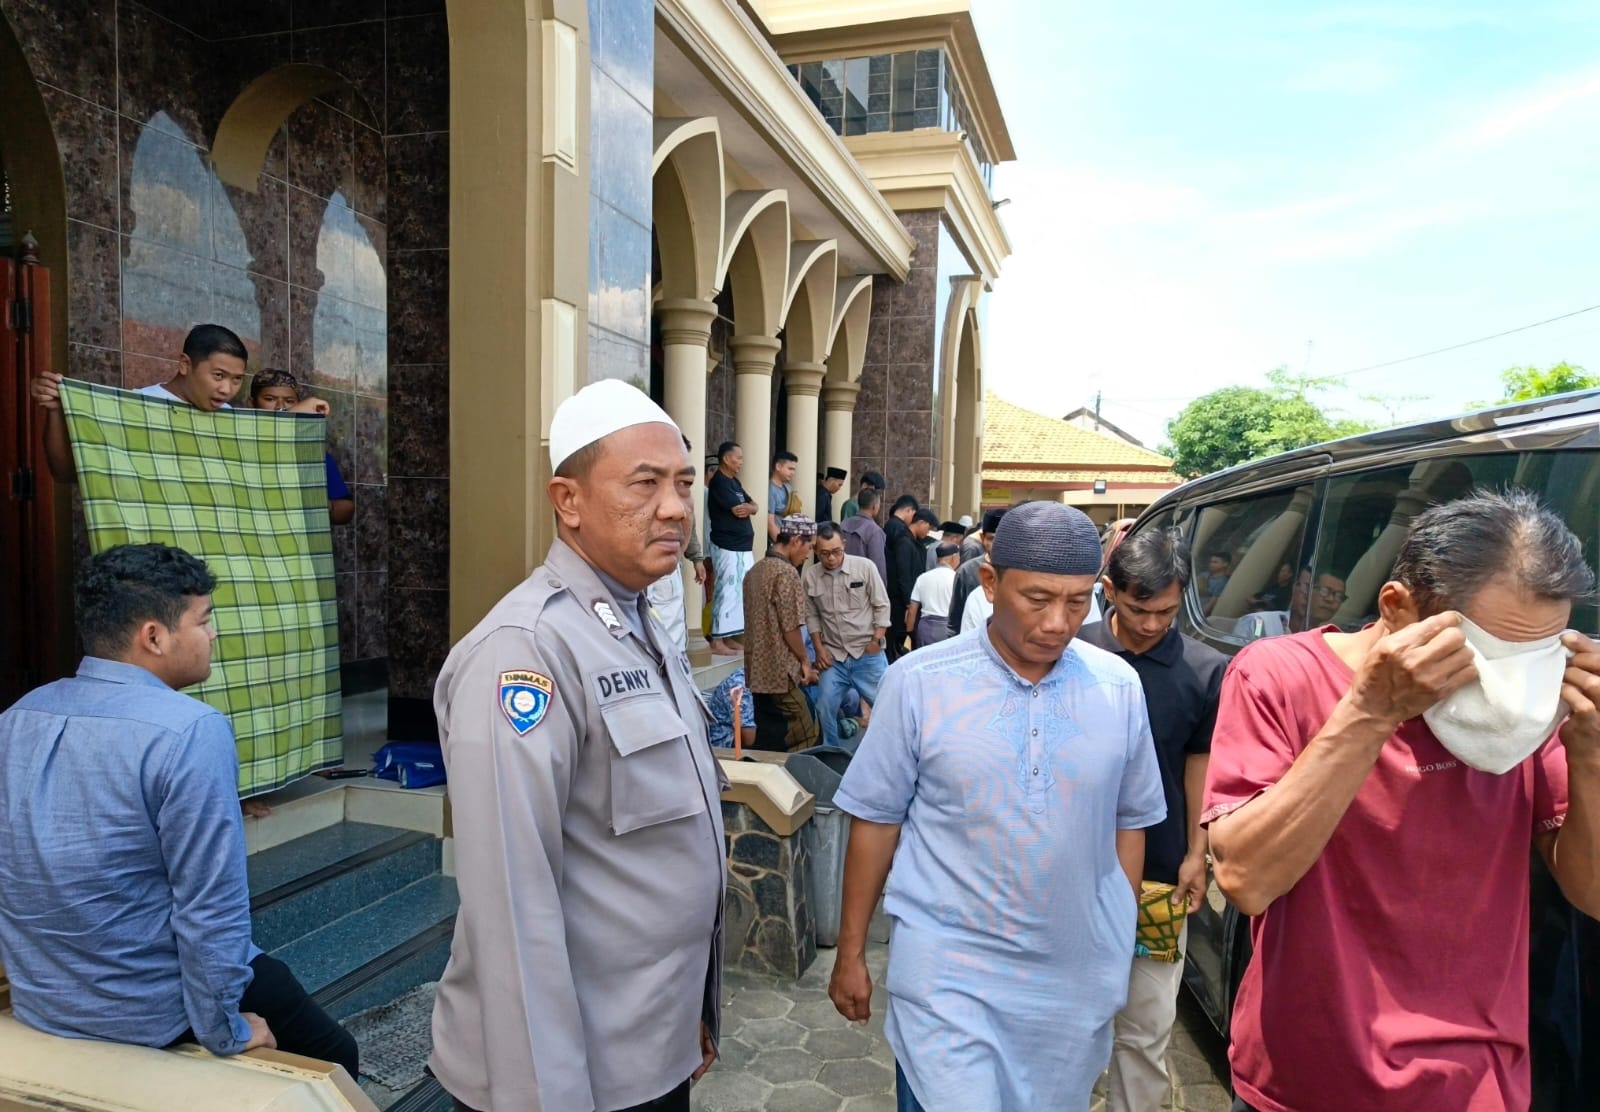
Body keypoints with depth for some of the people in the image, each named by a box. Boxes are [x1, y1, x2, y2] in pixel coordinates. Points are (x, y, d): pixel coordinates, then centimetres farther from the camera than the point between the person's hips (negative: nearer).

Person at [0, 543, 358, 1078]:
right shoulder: (190, 730, -24)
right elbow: (211, 908, -24)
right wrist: (226, 1033, -10)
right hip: (150, 1015, -7)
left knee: (271, 977, 27)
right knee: (335, 1058, 13)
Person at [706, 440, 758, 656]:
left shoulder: (734, 481, 16)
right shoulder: (719, 482, -12)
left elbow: (753, 506, 14)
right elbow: (738, 510, -17)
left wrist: (747, 508, -9)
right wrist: (746, 508, 4)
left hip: (742, 546, 9)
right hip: (728, 547, -9)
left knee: (738, 593, 11)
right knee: (727, 592, -7)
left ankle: (728, 638, 18)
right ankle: (717, 641, -2)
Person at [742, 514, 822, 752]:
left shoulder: (755, 571, 11)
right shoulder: (786, 572, -15)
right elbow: (790, 627, -16)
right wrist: (805, 660, -1)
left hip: (759, 670, 9)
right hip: (781, 671, -9)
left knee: (768, 739, 13)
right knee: (805, 736, -1)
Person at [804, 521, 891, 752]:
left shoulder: (865, 566, -8)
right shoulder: (809, 575, -4)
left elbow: (881, 606, -2)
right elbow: (811, 615, 6)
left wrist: (877, 640, -7)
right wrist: (819, 648, 0)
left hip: (867, 653, -1)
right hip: (833, 655, 2)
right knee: (825, 709, 3)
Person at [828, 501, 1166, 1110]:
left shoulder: (1119, 688, -3)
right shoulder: (919, 681, -12)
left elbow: (1129, 823, 7)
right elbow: (876, 819, -4)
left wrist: (1122, 944, 11)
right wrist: (851, 952, 0)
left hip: (1078, 979, 3)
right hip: (947, 974, -3)